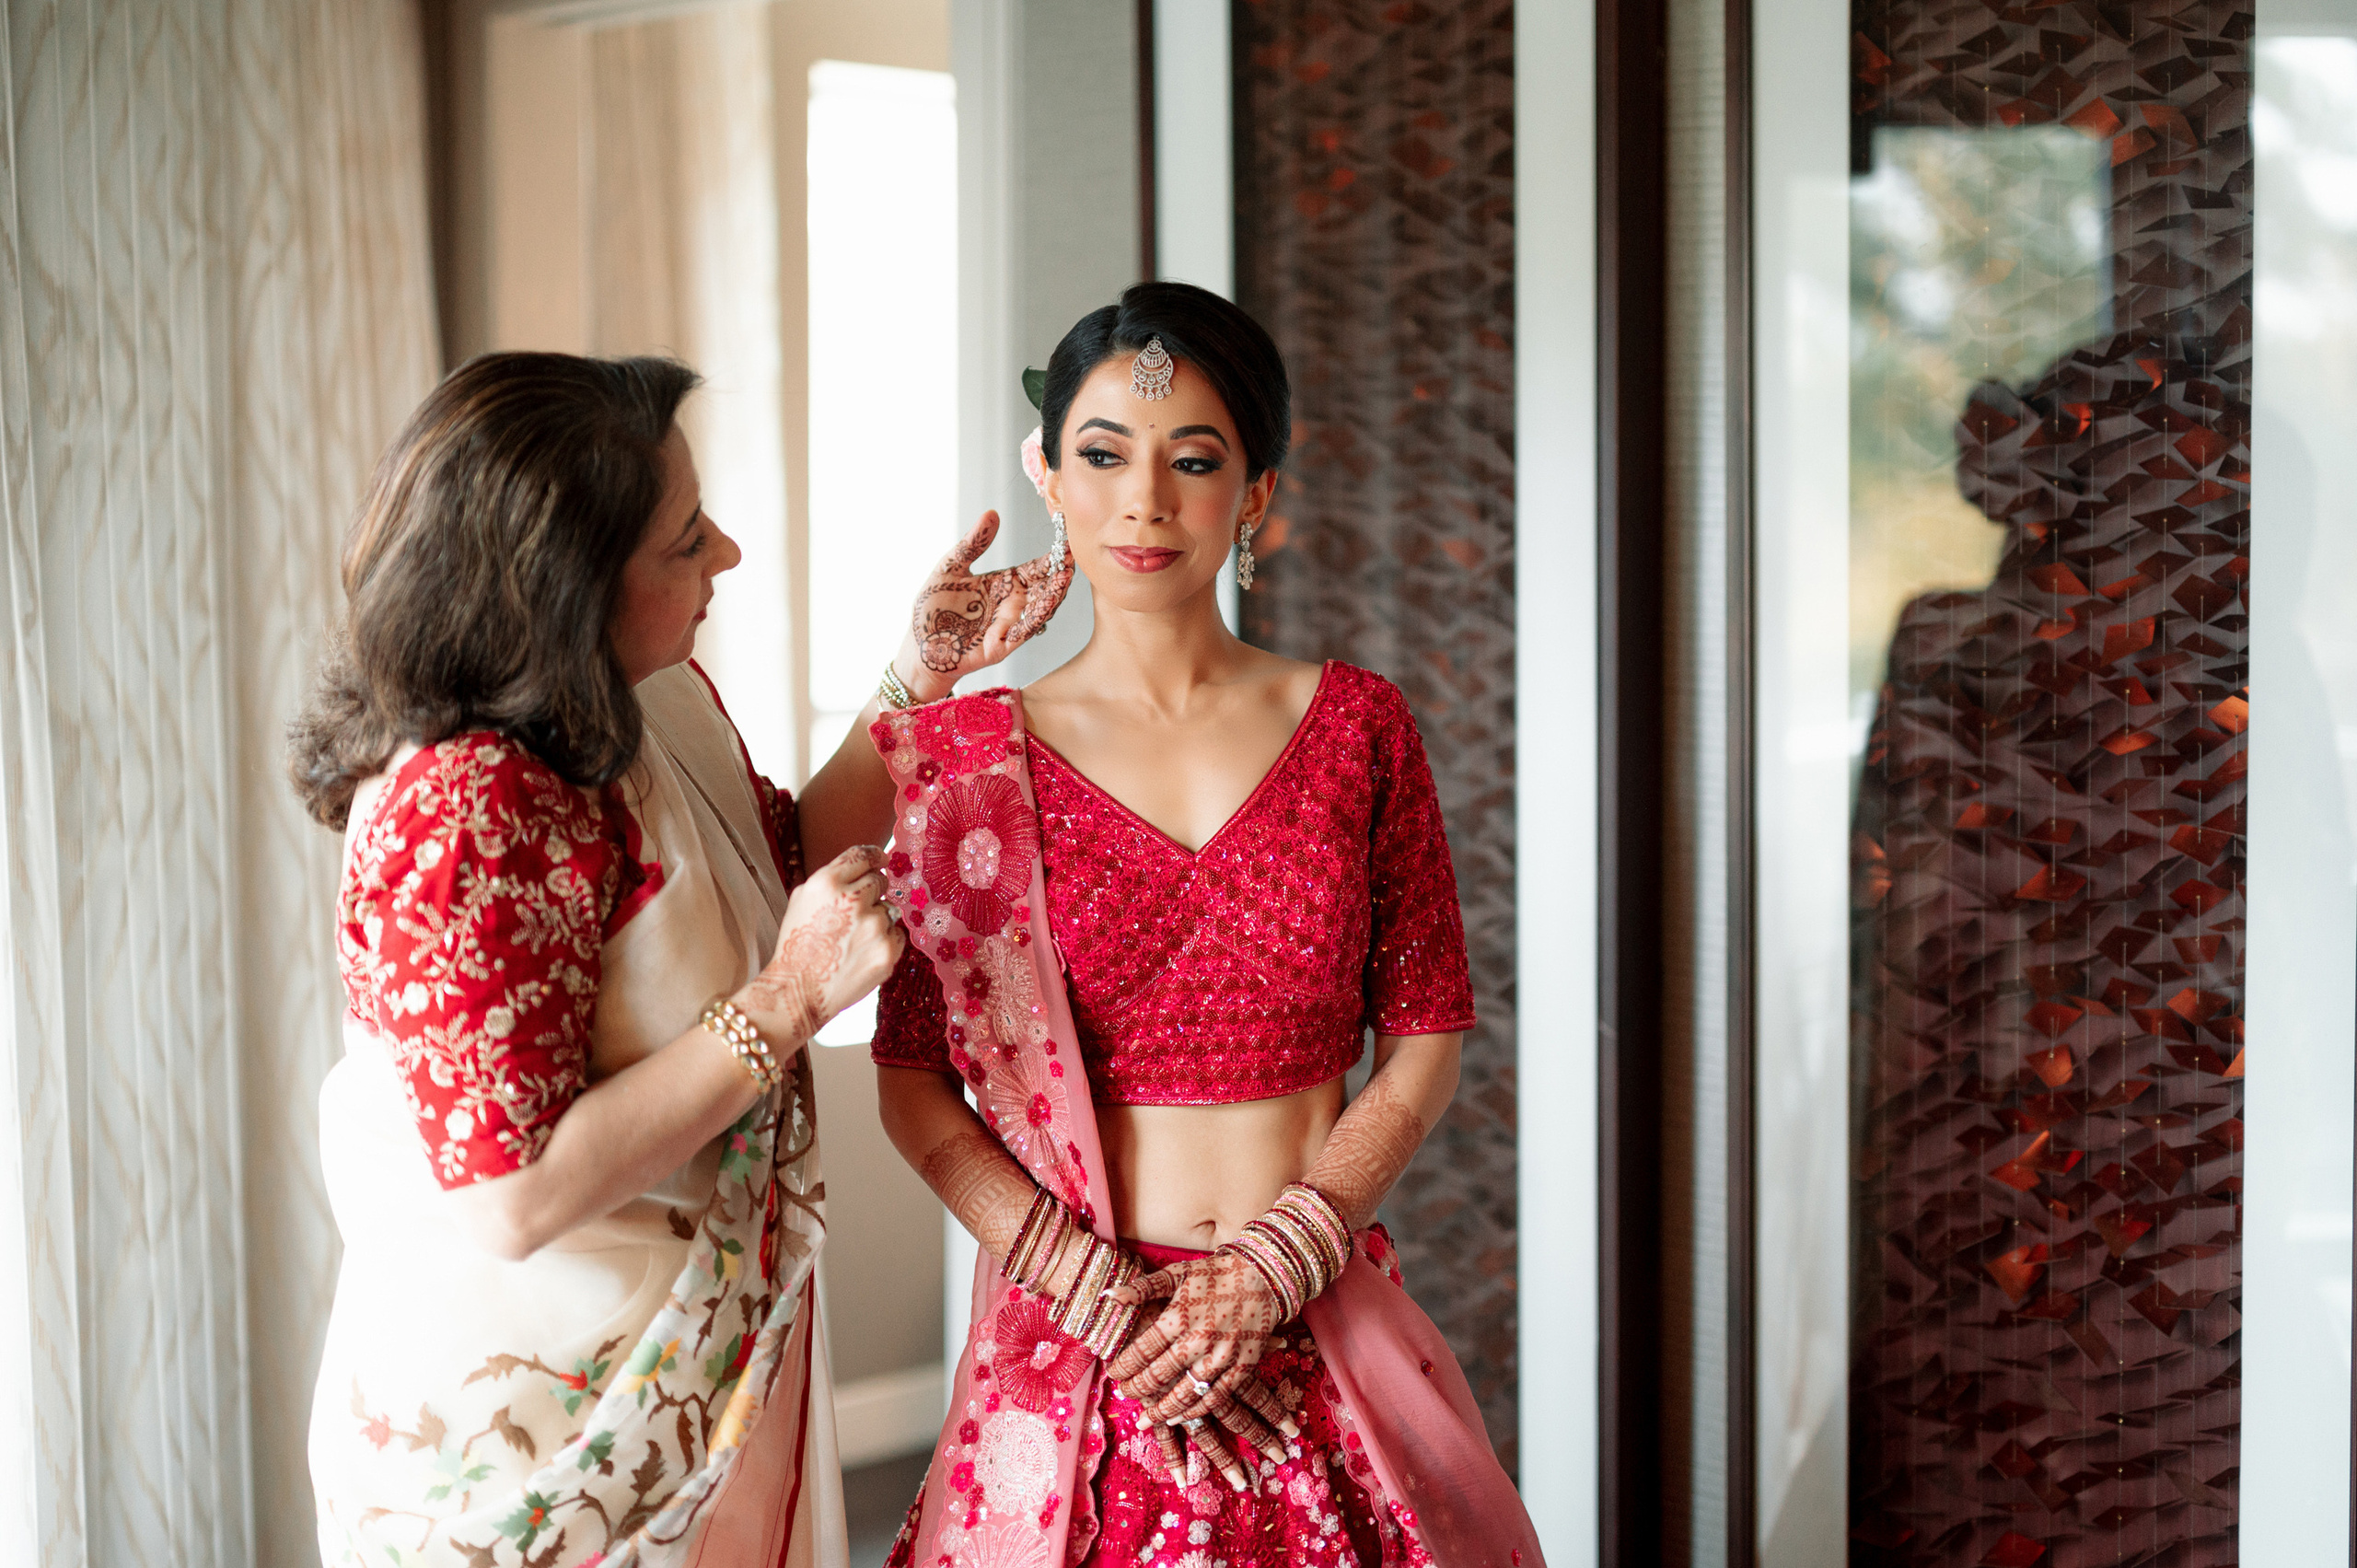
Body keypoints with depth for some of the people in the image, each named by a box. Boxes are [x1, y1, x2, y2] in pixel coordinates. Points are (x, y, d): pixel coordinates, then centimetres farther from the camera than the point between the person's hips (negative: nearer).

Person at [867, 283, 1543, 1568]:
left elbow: (1424, 1040, 1)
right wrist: (1096, 1290, -12)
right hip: (1075, 1342, -1)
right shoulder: (972, 759, -2)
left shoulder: (1355, 725, 1)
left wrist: (1272, 1267, -10)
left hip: (1320, 1330, 1)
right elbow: (914, 1085, -2)